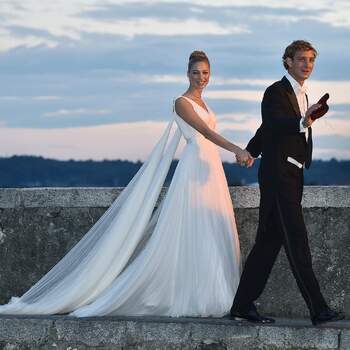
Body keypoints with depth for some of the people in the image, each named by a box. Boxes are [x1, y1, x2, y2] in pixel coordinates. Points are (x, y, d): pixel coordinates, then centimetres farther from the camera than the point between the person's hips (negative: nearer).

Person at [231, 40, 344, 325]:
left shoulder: (302, 95, 19)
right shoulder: (276, 92, -9)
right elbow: (275, 125, -28)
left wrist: (251, 152, 46)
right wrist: (303, 122, -47)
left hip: (292, 176, 9)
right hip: (278, 176, -9)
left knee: (269, 242, 8)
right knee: (297, 243, -12)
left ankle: (243, 305, 12)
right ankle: (318, 309, -15)